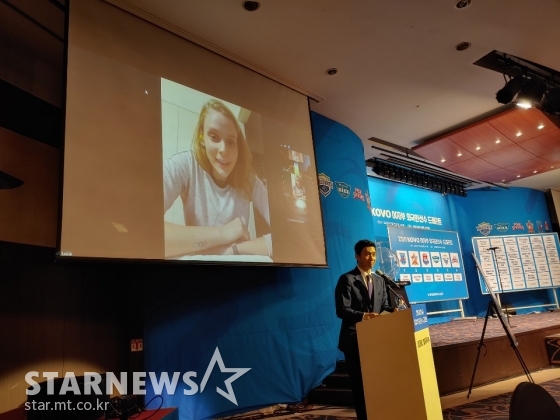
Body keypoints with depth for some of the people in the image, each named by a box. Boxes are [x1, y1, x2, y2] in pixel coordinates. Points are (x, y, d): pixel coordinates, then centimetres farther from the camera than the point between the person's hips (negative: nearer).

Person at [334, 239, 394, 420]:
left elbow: (384, 305, 12)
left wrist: (394, 310, -10)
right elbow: (342, 310, -16)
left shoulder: (379, 280, 13)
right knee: (360, 383, 5)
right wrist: (363, 315, -31)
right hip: (355, 340, -6)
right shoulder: (347, 279, -9)